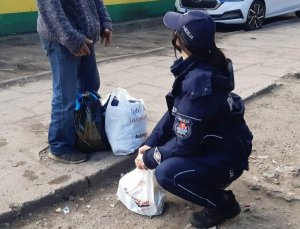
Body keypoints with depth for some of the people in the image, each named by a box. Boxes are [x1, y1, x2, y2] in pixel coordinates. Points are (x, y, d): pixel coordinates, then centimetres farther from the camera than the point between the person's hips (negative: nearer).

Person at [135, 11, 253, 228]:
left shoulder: (199, 81, -31)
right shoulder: (198, 66, -2)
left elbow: (186, 143, -26)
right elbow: (175, 112, 7)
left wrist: (150, 158, -11)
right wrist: (151, 143, -2)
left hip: (226, 156, -9)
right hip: (213, 142, 9)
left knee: (166, 173, -26)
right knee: (159, 143, 10)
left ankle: (222, 203, -2)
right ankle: (206, 180, 19)